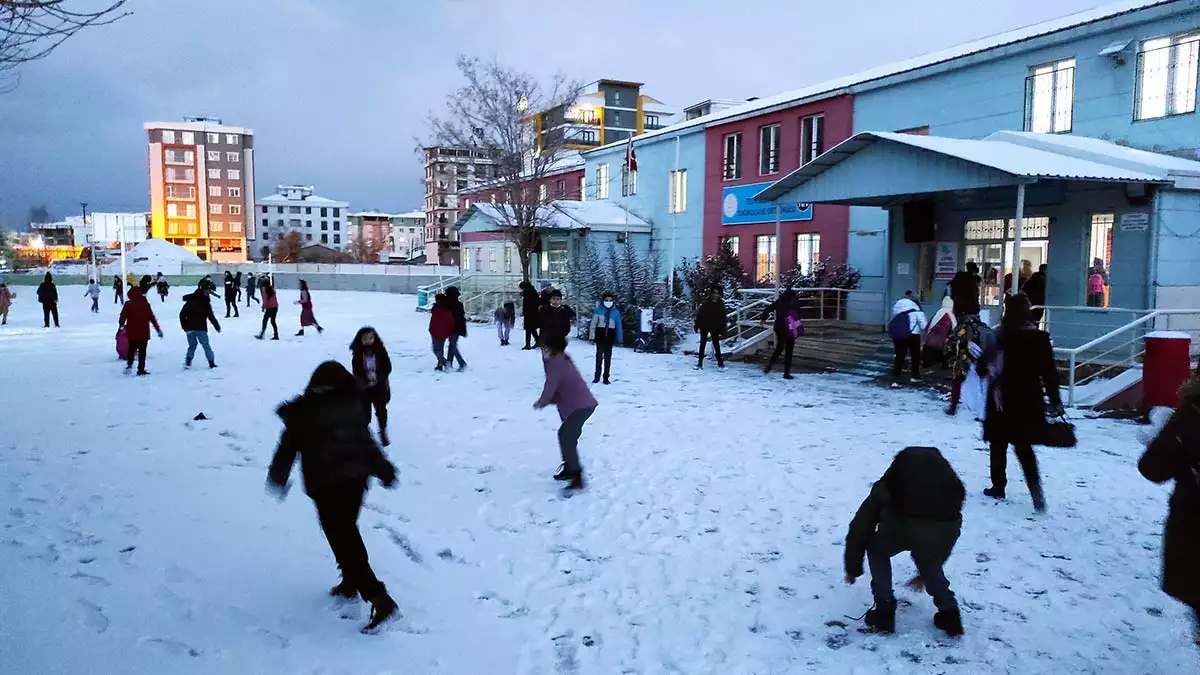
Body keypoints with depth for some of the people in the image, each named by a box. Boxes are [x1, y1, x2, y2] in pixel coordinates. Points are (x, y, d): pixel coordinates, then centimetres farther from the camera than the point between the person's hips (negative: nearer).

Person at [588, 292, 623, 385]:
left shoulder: (616, 312, 1)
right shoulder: (598, 310, -4)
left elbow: (618, 326, 4)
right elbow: (593, 324, -4)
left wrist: (619, 339, 2)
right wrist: (592, 336, -10)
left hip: (610, 337, 2)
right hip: (600, 336, -1)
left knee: (608, 357, 6)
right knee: (599, 356, 2)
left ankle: (606, 377, 12)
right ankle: (597, 376, 10)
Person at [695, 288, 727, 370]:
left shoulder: (721, 304, -2)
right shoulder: (706, 303, -6)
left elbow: (723, 318, 1)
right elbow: (699, 314, -4)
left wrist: (722, 330, -4)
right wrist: (698, 326, -9)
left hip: (715, 328, 0)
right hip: (704, 327, 0)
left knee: (716, 345, 1)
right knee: (702, 345, 6)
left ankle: (720, 363, 7)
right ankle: (700, 363, 12)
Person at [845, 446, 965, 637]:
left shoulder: (886, 486, 35)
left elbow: (860, 527, 35)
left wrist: (853, 568, 48)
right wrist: (924, 573, 62)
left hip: (906, 521, -3)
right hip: (949, 523, 3)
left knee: (878, 552, 30)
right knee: (930, 563, 37)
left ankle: (884, 613, 27)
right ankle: (949, 614, 31)